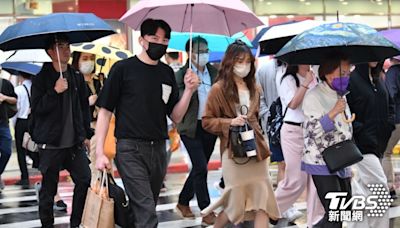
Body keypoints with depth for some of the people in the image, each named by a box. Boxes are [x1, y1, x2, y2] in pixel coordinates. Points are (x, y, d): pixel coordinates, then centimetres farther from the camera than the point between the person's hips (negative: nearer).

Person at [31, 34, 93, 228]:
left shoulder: (77, 77, 10)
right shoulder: (41, 79, -4)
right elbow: (36, 108, -11)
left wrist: (86, 135, 14)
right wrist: (55, 92, -21)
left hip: (75, 143, 4)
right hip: (51, 144, -4)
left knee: (85, 180, -3)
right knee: (48, 188, 2)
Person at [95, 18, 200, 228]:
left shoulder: (167, 73, 11)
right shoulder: (123, 69, -3)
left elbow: (176, 117, 12)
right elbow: (105, 111, -2)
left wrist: (189, 90, -5)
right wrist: (100, 152, -10)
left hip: (158, 150, 5)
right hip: (130, 149, -5)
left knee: (140, 210, 12)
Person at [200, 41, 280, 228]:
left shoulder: (254, 89, 13)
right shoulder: (219, 89, -6)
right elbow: (207, 122, -5)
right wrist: (230, 122, -19)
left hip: (256, 148, 6)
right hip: (234, 151, -5)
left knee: (262, 202, -2)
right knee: (236, 203, 0)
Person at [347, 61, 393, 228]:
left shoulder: (378, 80, 11)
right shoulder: (351, 79, -13)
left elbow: (390, 105, 23)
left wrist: (389, 123, 7)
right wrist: (360, 130, -17)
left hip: (378, 143, 8)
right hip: (362, 145, -8)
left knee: (362, 185, 14)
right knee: (380, 186, -12)